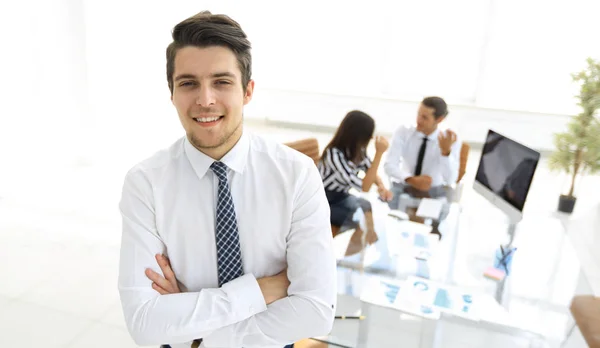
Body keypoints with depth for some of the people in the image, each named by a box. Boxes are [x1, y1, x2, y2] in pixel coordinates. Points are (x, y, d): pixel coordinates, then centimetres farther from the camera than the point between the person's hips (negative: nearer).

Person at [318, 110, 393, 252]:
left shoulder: (357, 149, -7)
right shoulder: (335, 155, -31)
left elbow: (371, 172, 5)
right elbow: (364, 187, -31)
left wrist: (381, 187, -17)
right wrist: (379, 153, -32)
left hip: (342, 197, 7)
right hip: (324, 204, -7)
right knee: (366, 221, -19)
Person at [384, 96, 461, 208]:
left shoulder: (451, 141, -11)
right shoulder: (403, 132, -8)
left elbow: (450, 180, -21)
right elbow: (389, 165, -15)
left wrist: (446, 150, -35)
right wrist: (412, 180, -30)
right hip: (403, 187, 1)